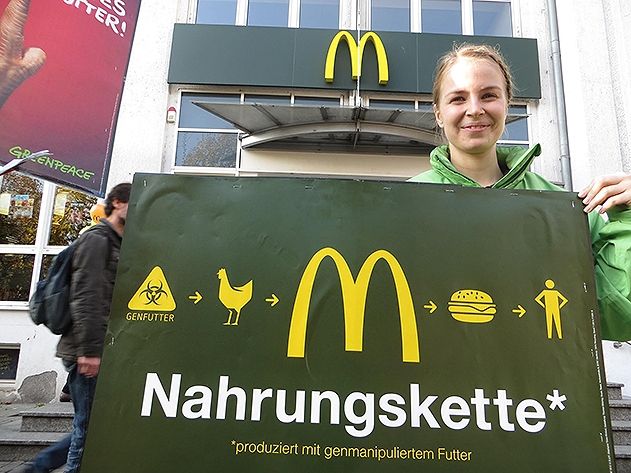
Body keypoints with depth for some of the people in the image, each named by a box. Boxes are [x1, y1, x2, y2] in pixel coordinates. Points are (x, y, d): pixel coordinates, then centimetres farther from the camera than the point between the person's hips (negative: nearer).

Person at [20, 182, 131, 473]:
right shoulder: (97, 239, -9)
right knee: (89, 425, -1)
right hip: (87, 351, -9)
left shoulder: (116, 245, 20)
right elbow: (84, 298, -18)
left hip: (100, 349, 9)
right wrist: (88, 350, -22)